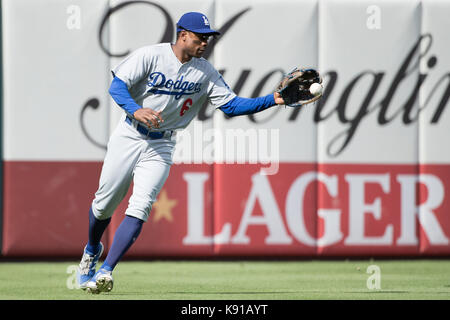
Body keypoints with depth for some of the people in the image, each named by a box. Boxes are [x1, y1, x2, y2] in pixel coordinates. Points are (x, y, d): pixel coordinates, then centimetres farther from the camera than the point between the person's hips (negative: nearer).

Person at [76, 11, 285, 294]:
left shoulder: (205, 72, -1)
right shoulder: (150, 56, -11)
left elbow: (231, 105, -4)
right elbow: (117, 86, -15)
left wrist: (272, 100, -17)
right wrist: (136, 110, -34)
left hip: (162, 147, 2)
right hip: (129, 136, -2)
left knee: (140, 207, -16)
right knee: (104, 204, 6)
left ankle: (106, 271, -18)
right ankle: (92, 250, 37)